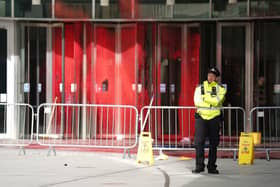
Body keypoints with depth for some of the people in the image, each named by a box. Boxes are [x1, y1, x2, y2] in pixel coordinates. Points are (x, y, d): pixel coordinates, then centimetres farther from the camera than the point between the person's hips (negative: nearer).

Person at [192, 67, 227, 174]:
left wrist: (205, 98, -10)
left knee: (214, 143, 4)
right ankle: (199, 166, -2)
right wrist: (212, 102, -10)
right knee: (199, 142, -7)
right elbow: (197, 102, -7)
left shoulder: (220, 89, 5)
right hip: (201, 117, 0)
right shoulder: (200, 88, 9)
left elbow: (217, 101, -13)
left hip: (214, 118, 0)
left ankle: (211, 167, 11)